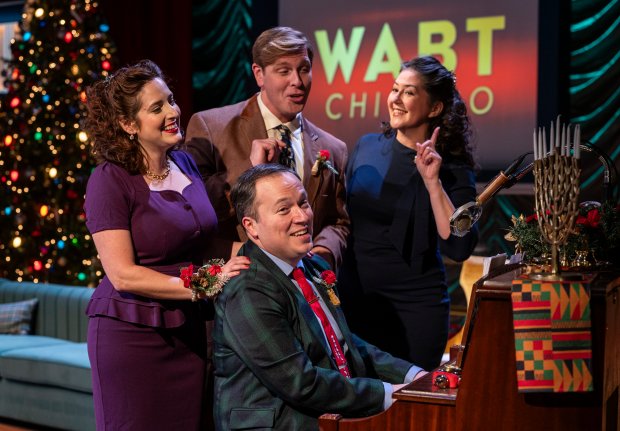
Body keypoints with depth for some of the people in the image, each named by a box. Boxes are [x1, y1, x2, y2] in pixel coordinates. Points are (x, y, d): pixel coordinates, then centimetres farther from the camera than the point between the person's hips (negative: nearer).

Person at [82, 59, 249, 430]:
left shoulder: (186, 164, 7)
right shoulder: (110, 180, -13)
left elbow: (208, 244, 12)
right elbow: (123, 274, -17)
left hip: (189, 331, 6)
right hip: (132, 336, -5)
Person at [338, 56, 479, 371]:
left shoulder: (452, 169, -9)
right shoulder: (367, 147, 2)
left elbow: (458, 249, -20)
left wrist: (432, 182, -23)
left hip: (416, 307, -4)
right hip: (354, 299, 4)